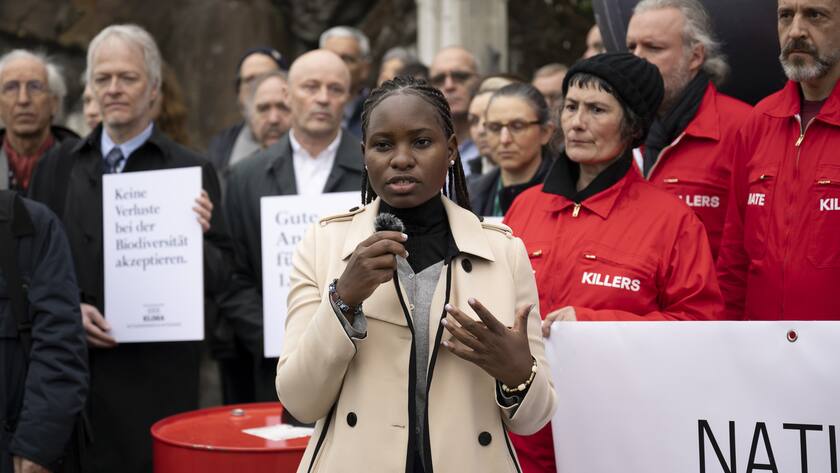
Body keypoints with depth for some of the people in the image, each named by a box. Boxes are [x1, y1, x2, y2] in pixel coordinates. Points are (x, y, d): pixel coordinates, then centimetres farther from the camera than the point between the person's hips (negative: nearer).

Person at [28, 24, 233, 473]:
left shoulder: (192, 171, 0)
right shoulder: (58, 166, 10)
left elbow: (219, 278, 0)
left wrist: (198, 237, -20)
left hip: (159, 373, -2)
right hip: (72, 368, 3)